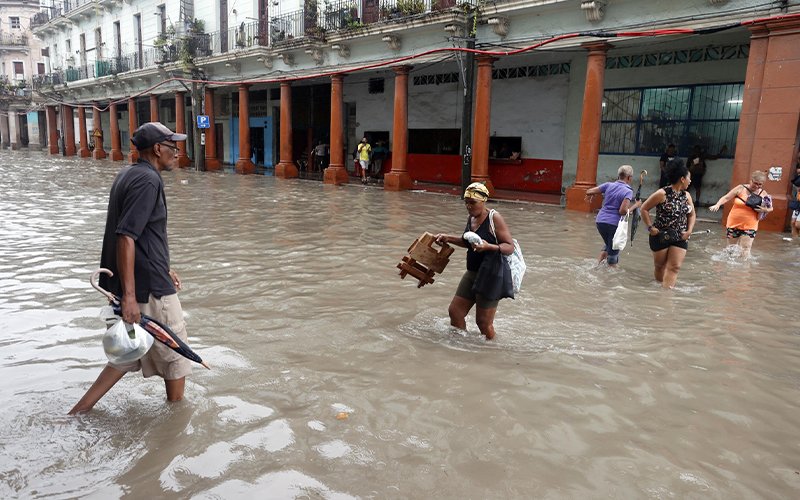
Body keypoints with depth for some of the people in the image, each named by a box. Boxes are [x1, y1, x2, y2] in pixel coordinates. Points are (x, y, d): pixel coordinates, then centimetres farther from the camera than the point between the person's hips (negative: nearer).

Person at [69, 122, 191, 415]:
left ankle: (79, 412, 22)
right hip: (148, 289, -9)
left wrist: (163, 270, 28)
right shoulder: (148, 180, -17)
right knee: (175, 353, 8)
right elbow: (126, 238, -25)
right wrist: (129, 296, -27)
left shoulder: (127, 175, 14)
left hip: (135, 283, 10)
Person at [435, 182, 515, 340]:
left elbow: (510, 247, -18)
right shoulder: (471, 218, 8)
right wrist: (448, 238, 15)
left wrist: (488, 246, -34)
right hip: (471, 273, 8)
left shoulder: (494, 218, -15)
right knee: (455, 311, 9)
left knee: (483, 322, -1)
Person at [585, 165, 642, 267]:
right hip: (614, 223, -5)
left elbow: (589, 192, 2)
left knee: (609, 244, 30)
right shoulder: (628, 191, -10)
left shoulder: (609, 185, 3)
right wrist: (636, 205, -5)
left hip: (600, 221, 5)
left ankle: (598, 263, 22)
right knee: (613, 252, 9)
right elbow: (623, 211, -20)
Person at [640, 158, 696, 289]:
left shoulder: (687, 196, 5)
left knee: (674, 267, -7)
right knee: (659, 265, 11)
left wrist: (689, 230, 3)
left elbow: (692, 214, 18)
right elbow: (644, 208, -9)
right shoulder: (662, 194, -13)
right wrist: (650, 227, -13)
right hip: (661, 236, -4)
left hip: (680, 238, 5)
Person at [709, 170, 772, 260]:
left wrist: (765, 210, -15)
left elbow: (770, 208, 8)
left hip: (749, 226, -1)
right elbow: (726, 198, -4)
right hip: (733, 224, 1)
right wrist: (717, 205, -22)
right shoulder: (741, 188, -7)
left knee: (745, 250, -8)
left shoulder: (763, 194, -4)